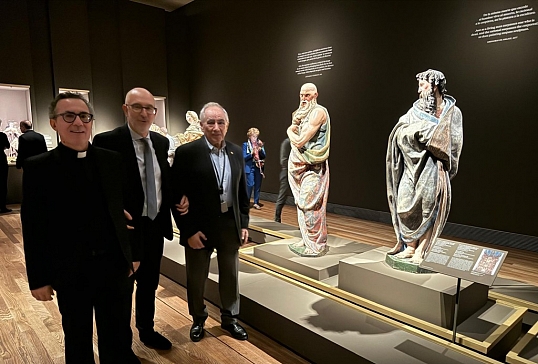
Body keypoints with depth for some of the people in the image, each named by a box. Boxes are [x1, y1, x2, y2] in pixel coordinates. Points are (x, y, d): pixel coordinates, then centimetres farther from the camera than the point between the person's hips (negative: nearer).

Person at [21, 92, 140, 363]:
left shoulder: (112, 160, 0)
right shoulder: (38, 167, -6)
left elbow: (125, 210, 4)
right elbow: (33, 229, -5)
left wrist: (133, 253, 6)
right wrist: (38, 278, -4)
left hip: (116, 265, 2)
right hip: (70, 272, -1)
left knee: (119, 340, 17)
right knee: (78, 341, 20)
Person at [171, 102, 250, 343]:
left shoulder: (236, 152, 2)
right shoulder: (186, 153, -12)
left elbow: (242, 191, 8)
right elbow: (176, 196, -12)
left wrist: (244, 223, 5)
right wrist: (188, 230, -15)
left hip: (230, 224, 4)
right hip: (199, 227, -3)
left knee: (230, 276, 17)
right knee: (196, 279, 15)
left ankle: (229, 318, 39)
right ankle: (198, 319, 40)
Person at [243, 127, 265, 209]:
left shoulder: (260, 144, 9)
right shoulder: (245, 145, 0)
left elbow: (264, 156, 5)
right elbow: (244, 157, -5)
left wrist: (260, 150, -12)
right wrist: (251, 153, -19)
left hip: (259, 167, 3)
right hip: (250, 167, -3)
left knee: (258, 185, 5)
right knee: (250, 185, -9)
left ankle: (256, 202, 15)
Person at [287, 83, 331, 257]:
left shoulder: (318, 112, -12)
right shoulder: (305, 112, 17)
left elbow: (300, 141, -17)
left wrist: (291, 133, 1)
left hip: (312, 166, -9)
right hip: (300, 164, 9)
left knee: (310, 205, -8)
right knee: (303, 204, 13)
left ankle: (316, 246, 1)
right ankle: (307, 240, 23)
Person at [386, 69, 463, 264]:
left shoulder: (452, 112, 5)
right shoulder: (416, 110, 12)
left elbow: (453, 144, -3)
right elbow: (400, 132, -1)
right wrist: (424, 129, -13)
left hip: (434, 168, -3)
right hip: (413, 166, 3)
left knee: (428, 208, -5)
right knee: (406, 206, -4)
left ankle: (421, 250, 4)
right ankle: (409, 246, 6)